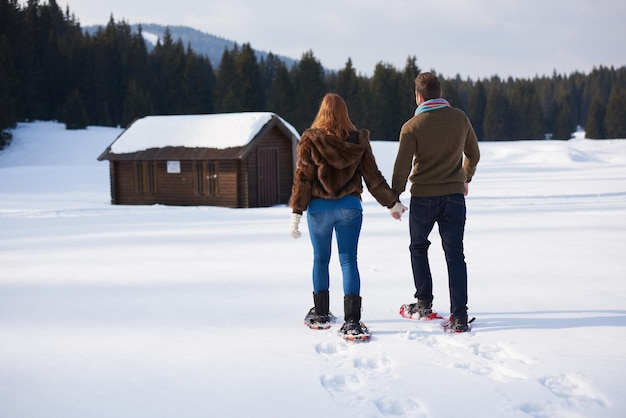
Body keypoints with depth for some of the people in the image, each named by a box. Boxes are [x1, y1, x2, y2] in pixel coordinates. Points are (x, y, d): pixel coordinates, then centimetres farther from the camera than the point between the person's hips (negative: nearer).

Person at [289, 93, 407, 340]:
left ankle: (321, 314, 24)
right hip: (350, 207, 1)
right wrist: (392, 203, 15)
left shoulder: (310, 139, -4)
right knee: (349, 262, 0)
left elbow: (302, 178, -7)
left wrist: (296, 212, -4)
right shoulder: (358, 140, 2)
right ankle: (352, 322, -9)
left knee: (320, 260, 14)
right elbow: (373, 177, 5)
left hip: (319, 207, -1)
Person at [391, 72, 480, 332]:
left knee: (418, 248, 19)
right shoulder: (460, 118, 2)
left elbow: (402, 166, -11)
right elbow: (474, 154, 14)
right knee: (455, 255, 4)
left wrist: (394, 198, -1)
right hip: (454, 194, 3)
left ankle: (424, 304, 21)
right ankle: (459, 316, -1)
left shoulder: (412, 126, -10)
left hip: (423, 196, -2)